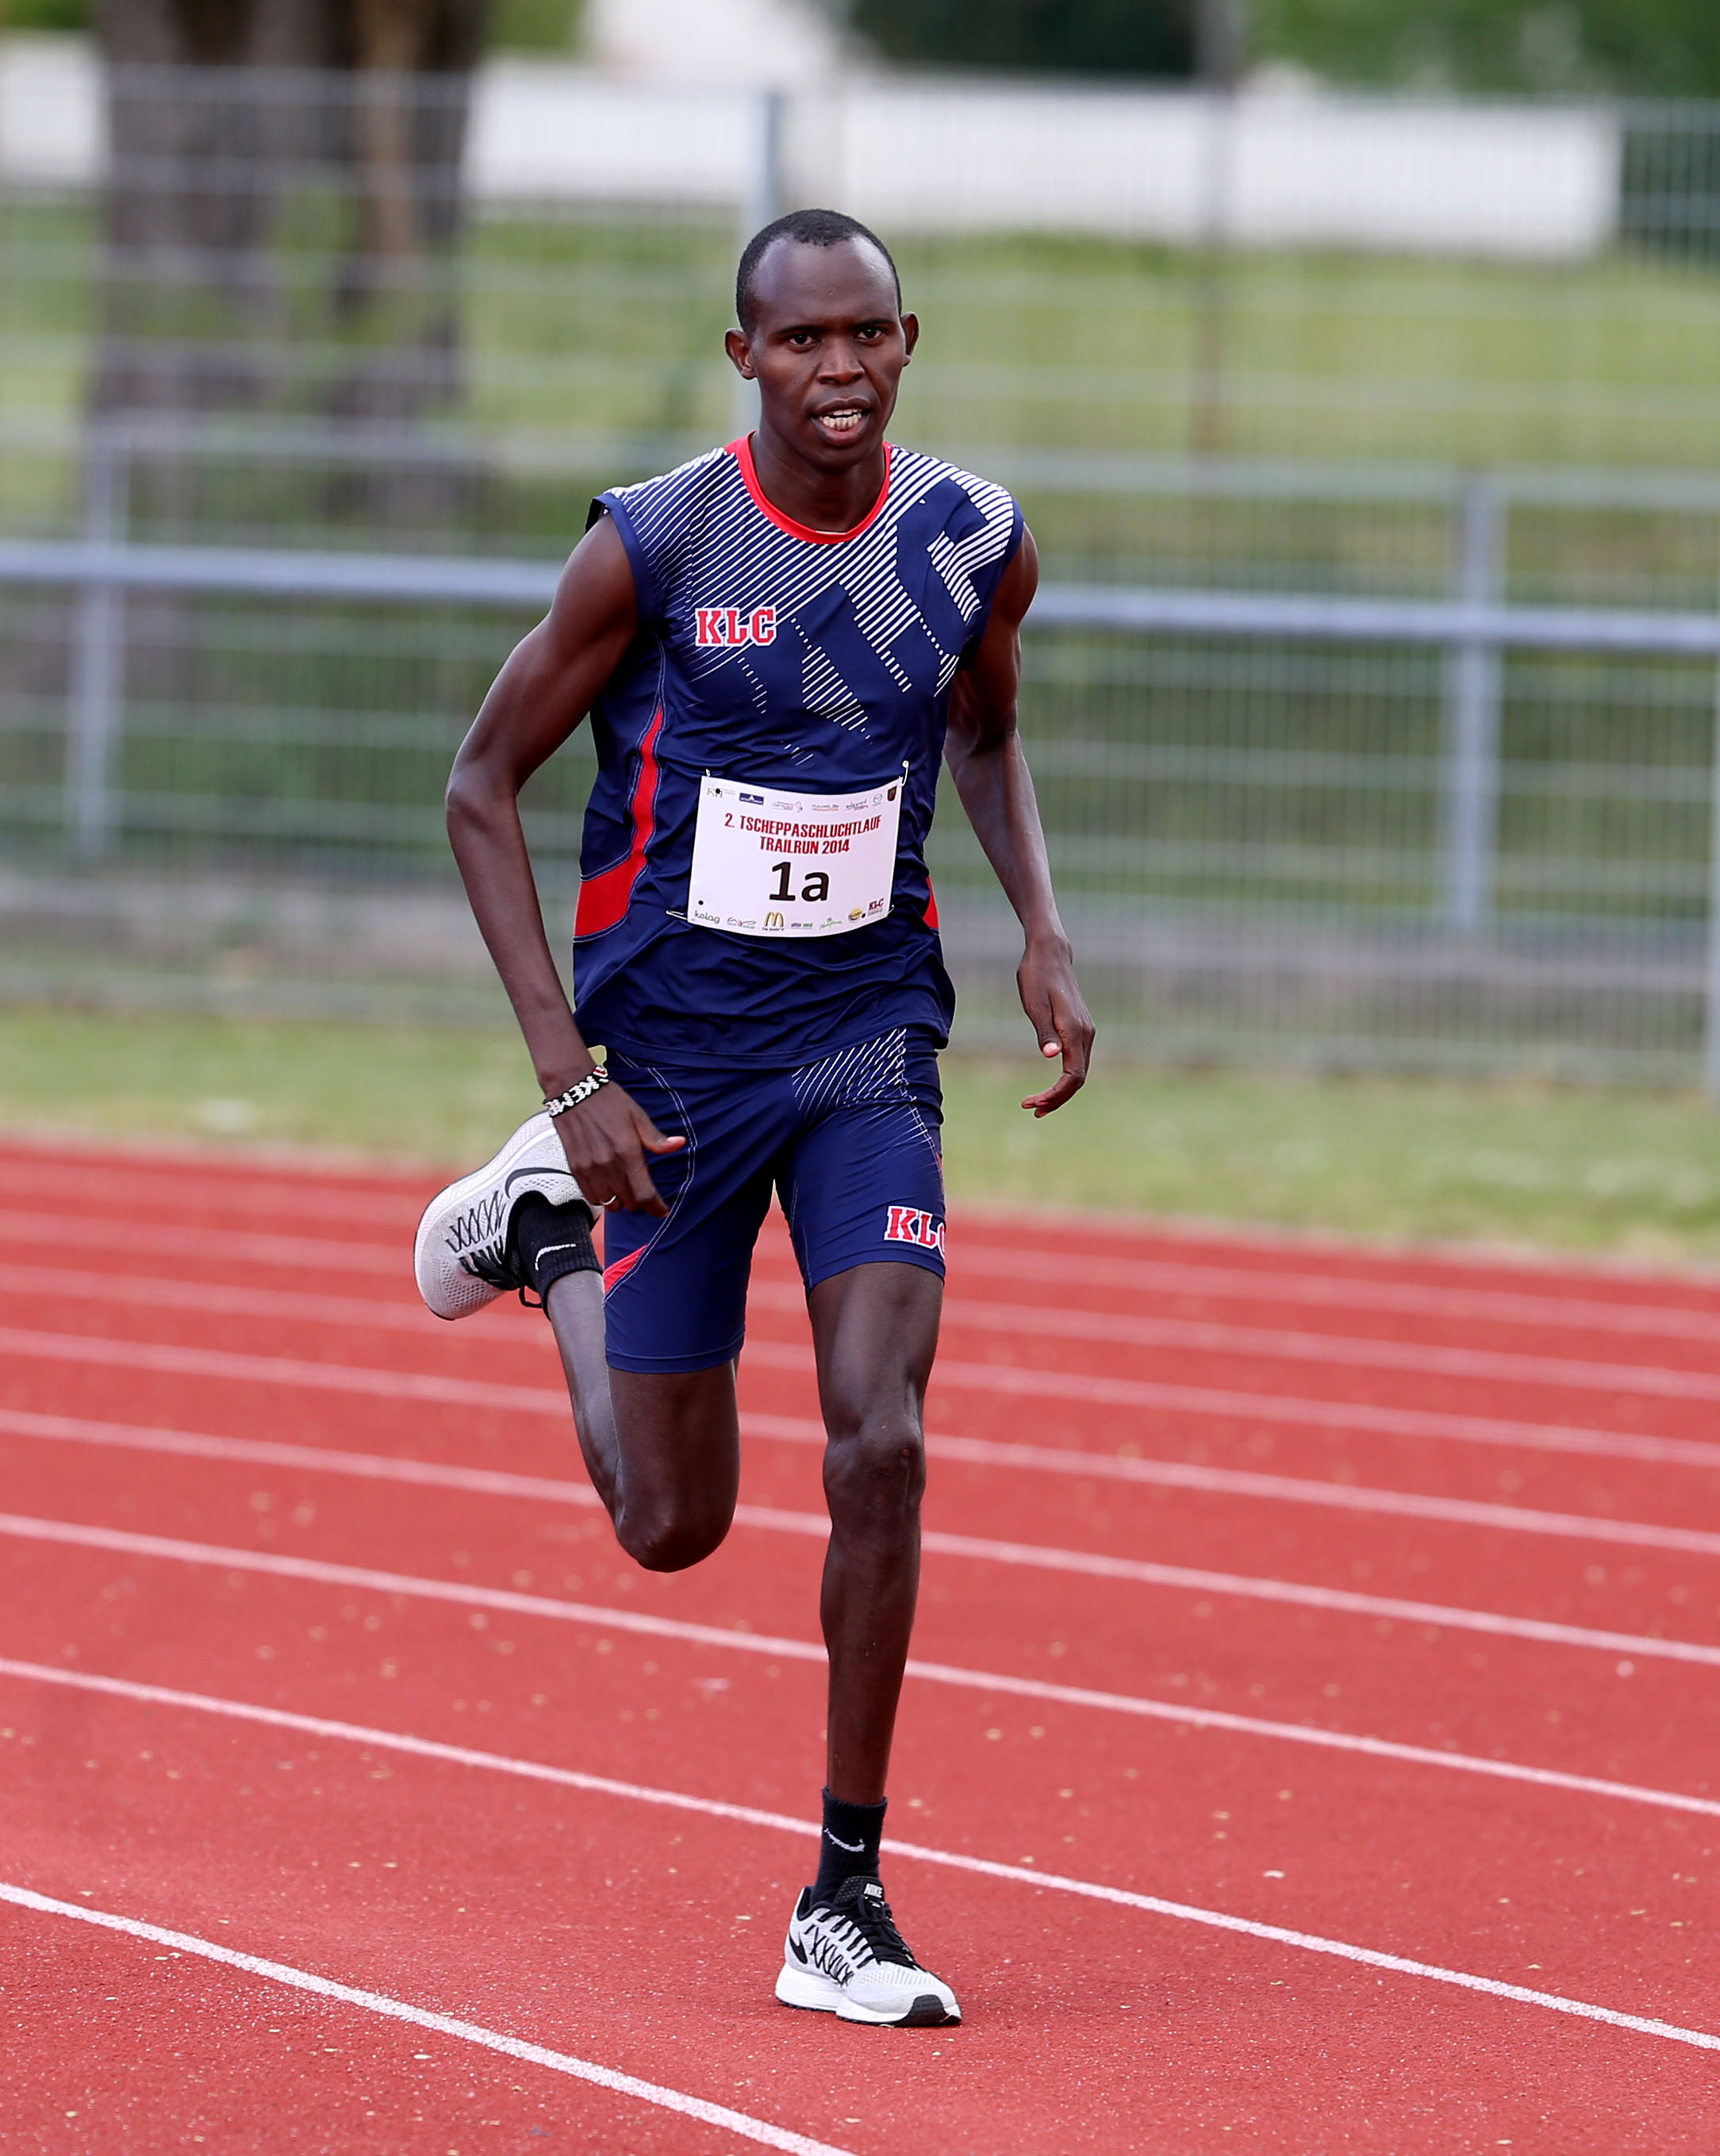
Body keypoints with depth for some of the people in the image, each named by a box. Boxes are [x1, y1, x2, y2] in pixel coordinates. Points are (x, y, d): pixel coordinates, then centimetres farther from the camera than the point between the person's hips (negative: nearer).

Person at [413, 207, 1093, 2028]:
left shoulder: (975, 547, -5)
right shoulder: (652, 548, -15)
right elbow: (484, 787, -7)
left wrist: (1040, 931, 0)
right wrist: (567, 1078, -13)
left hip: (870, 1039, 2)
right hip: (674, 1052, -2)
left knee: (881, 1447, -16)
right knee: (674, 1524, 7)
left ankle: (844, 1903, -4)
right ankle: (546, 1225, 39)